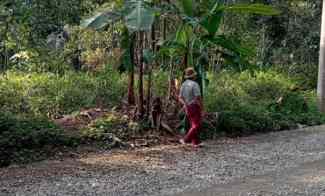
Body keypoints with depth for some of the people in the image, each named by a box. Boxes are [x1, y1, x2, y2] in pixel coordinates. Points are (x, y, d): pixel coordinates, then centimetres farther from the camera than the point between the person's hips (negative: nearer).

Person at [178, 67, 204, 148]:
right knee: (197, 125, -3)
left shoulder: (183, 85, 8)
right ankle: (186, 140, -12)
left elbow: (180, 98, 9)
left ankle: (195, 143, 12)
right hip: (195, 107, -8)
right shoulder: (195, 84, -17)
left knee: (193, 125, 13)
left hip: (187, 108, 8)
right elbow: (198, 98, -21)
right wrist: (202, 108, -13)